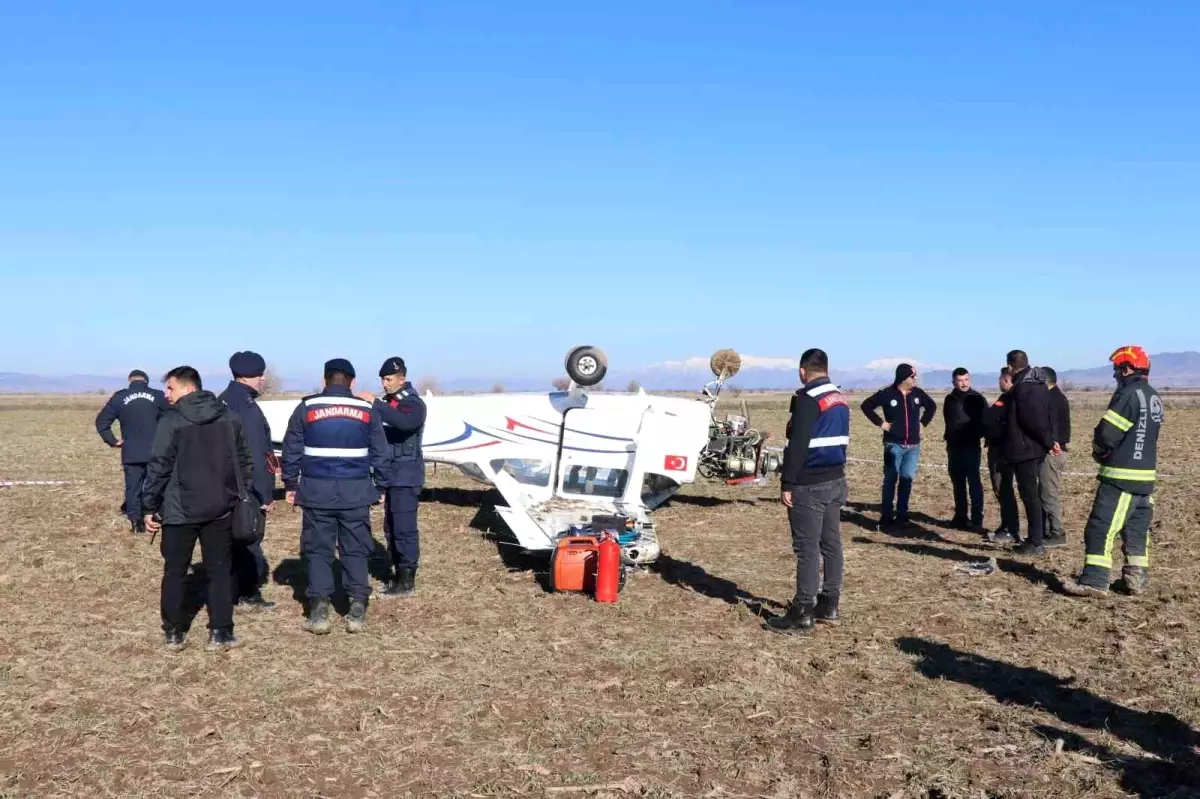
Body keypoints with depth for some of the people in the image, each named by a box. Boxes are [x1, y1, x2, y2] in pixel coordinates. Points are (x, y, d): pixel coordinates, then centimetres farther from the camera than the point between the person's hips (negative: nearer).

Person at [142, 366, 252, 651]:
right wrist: (238, 496, 17)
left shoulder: (172, 421, -10)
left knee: (174, 572, 11)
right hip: (220, 509, 3)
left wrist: (149, 507, -3)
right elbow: (245, 462, 9)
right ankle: (220, 632, 7)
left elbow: (158, 467, -11)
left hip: (179, 510, -3)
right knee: (219, 570, 9)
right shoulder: (230, 418, 5)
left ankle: (174, 633, 16)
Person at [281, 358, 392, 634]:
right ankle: (357, 610, 4)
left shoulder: (306, 408, 1)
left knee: (318, 550, 6)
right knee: (356, 550, 8)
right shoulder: (366, 410, 4)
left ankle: (319, 611, 3)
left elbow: (291, 450, 4)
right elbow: (381, 454, 7)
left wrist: (290, 484, 13)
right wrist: (379, 487, 16)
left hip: (317, 490, -1)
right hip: (356, 491, 1)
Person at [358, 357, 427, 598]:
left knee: (404, 527, -8)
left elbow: (404, 422, -33)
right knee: (391, 528, 13)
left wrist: (375, 403, -32)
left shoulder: (414, 403, -10)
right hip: (391, 474, 8)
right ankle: (399, 575, 22)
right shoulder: (387, 403, 15)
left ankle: (407, 581, -2)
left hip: (406, 475, -8)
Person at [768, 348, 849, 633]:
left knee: (807, 548, -5)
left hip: (809, 485, -9)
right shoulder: (840, 399, 13)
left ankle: (803, 612, -1)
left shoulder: (807, 399, -16)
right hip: (836, 481, 9)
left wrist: (788, 485, -16)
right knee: (831, 543, 12)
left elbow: (797, 446, -20)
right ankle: (829, 606, 20)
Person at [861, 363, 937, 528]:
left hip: (913, 445, 4)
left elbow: (932, 406, 22)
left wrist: (923, 423, 10)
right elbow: (866, 405, -3)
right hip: (894, 445, -4)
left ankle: (902, 515, 13)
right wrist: (880, 423, -7)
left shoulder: (918, 393, 4)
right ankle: (886, 516, 3)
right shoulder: (887, 394, -8)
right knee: (890, 479, 0)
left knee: (907, 479, 4)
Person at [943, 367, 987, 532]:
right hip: (953, 447, 5)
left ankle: (977, 521, -6)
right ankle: (961, 517, 19)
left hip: (971, 447, -5)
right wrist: (949, 438, 11)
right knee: (958, 483, 11)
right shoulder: (949, 399, 10)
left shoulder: (977, 399, -5)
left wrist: (976, 435, -15)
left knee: (974, 483, -6)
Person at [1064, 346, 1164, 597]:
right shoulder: (1154, 398, 12)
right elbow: (1149, 434, 16)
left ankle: (1094, 580, -8)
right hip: (1146, 475, 9)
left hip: (1121, 475, -9)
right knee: (1137, 529, 14)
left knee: (1101, 528, -7)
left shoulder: (1129, 394, -16)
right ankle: (1138, 579, 18)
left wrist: (1099, 451, 4)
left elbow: (1106, 434, -18)